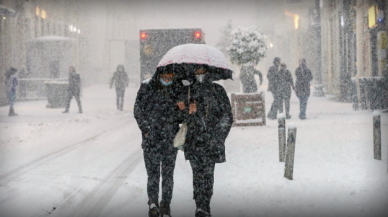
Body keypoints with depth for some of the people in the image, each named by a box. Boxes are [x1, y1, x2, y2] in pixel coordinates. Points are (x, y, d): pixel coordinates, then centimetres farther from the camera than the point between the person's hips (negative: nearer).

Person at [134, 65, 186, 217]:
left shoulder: (179, 90, 2)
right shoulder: (147, 87, -2)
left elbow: (181, 118, 8)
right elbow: (138, 110, 4)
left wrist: (182, 109, -14)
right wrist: (146, 129, -4)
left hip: (170, 140, 1)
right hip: (151, 139, -1)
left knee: (168, 174, 5)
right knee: (152, 173, -5)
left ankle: (166, 205, 15)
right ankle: (153, 203, 2)